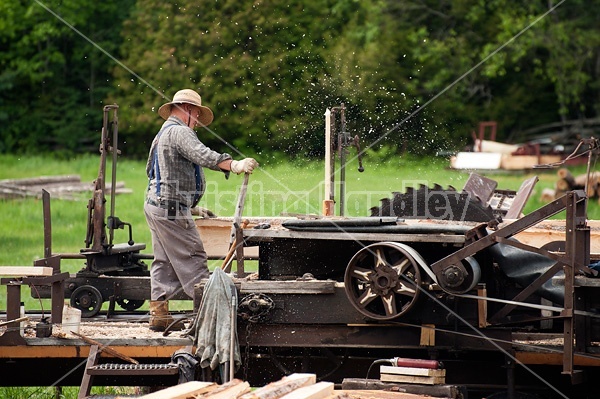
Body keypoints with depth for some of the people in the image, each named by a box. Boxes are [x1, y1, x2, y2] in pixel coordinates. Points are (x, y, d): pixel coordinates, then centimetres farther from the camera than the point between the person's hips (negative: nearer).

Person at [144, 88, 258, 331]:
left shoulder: (164, 134, 23)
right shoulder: (179, 132, -12)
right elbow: (202, 155, -31)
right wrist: (234, 165, -44)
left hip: (156, 205, 11)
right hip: (171, 208, -11)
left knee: (164, 261, 10)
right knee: (191, 259, -9)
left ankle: (158, 314, 9)